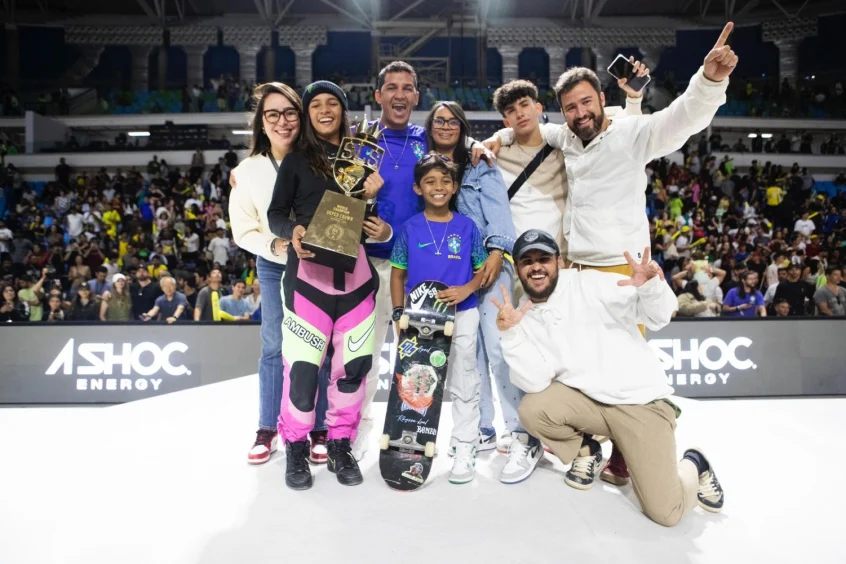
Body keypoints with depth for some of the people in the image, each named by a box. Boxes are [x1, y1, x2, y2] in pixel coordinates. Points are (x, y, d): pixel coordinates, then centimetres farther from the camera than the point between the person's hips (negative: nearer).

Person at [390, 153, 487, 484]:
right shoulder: (410, 228, 0)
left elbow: (483, 270, 5)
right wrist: (399, 313, -3)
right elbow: (398, 274, 5)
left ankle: (465, 448, 15)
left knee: (464, 384, 5)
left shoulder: (467, 227, 0)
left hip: (461, 315, -1)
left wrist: (466, 289, -15)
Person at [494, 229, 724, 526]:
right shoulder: (523, 317, 0)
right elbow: (536, 382, -13)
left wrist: (651, 286, -37)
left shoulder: (589, 284, -10)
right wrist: (509, 334, -24)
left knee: (665, 512, -11)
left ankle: (693, 467, 25)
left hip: (642, 401, -3)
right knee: (532, 409, -24)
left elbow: (659, 316, -16)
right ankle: (586, 453, 8)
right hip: (585, 401, 4)